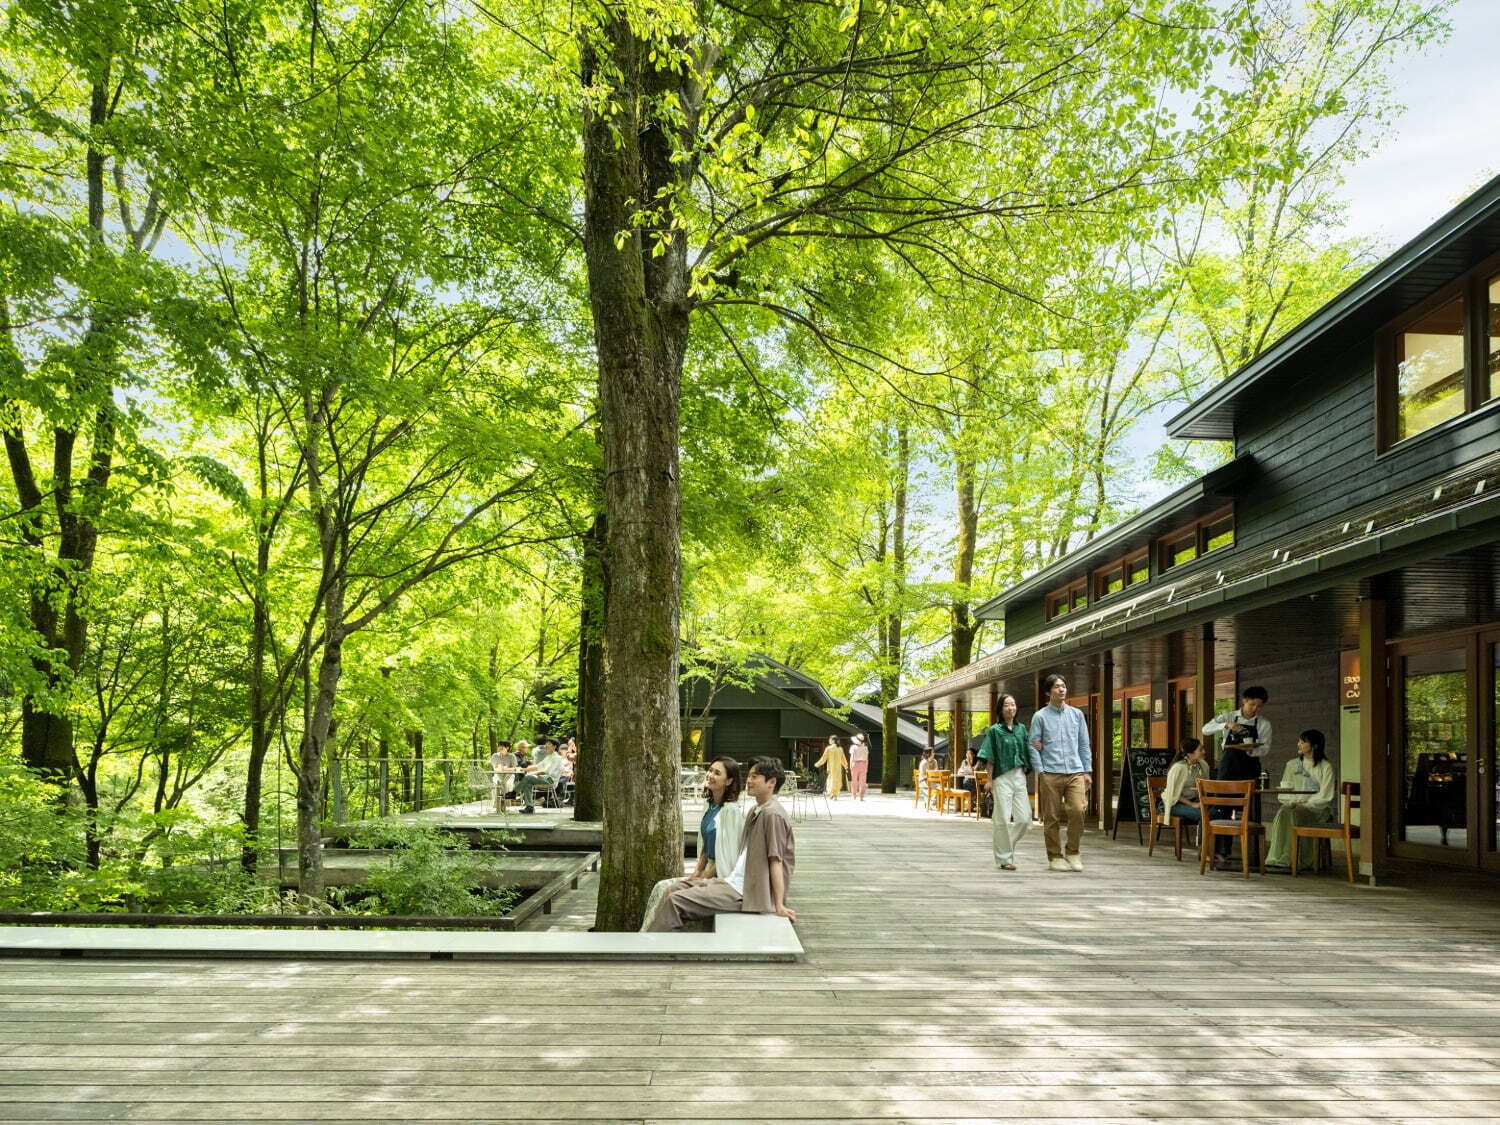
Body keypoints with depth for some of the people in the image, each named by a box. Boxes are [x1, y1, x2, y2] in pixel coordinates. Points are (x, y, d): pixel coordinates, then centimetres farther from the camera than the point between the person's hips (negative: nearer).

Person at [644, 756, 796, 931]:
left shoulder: (773, 814, -14)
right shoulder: (755, 811, 16)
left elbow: (776, 862, -18)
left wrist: (779, 905, -20)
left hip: (745, 892, -10)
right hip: (734, 879, 10)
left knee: (676, 901, -16)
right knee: (673, 890, 5)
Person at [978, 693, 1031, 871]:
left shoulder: (1021, 728, 12)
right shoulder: (995, 730, 0)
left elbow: (1026, 753, 15)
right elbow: (990, 758, -2)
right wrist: (990, 779, -8)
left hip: (1019, 777, 5)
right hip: (1002, 778, -4)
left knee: (1024, 818, -1)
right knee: (1003, 819, -4)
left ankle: (1005, 844, 21)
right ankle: (1004, 858, 4)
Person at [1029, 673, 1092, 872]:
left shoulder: (1077, 714, 13)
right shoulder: (1040, 717, 4)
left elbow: (1084, 744, 15)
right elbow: (1034, 746, 2)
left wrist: (1088, 771, 9)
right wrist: (1040, 771, -8)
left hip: (1075, 772, 2)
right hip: (1050, 773, -2)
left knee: (1077, 810, -12)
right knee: (1052, 818, 1)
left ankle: (1073, 852, 5)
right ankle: (1055, 857, 13)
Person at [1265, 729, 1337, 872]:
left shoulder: (1325, 767, 3)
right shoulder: (1292, 765, 18)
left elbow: (1325, 796, -5)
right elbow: (1284, 790, 14)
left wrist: (1305, 804, -15)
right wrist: (1291, 802, -6)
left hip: (1318, 808, -3)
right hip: (1295, 805, 4)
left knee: (1296, 813, -36)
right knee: (1283, 812, -32)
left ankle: (1288, 860, -38)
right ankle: (1275, 859, -41)